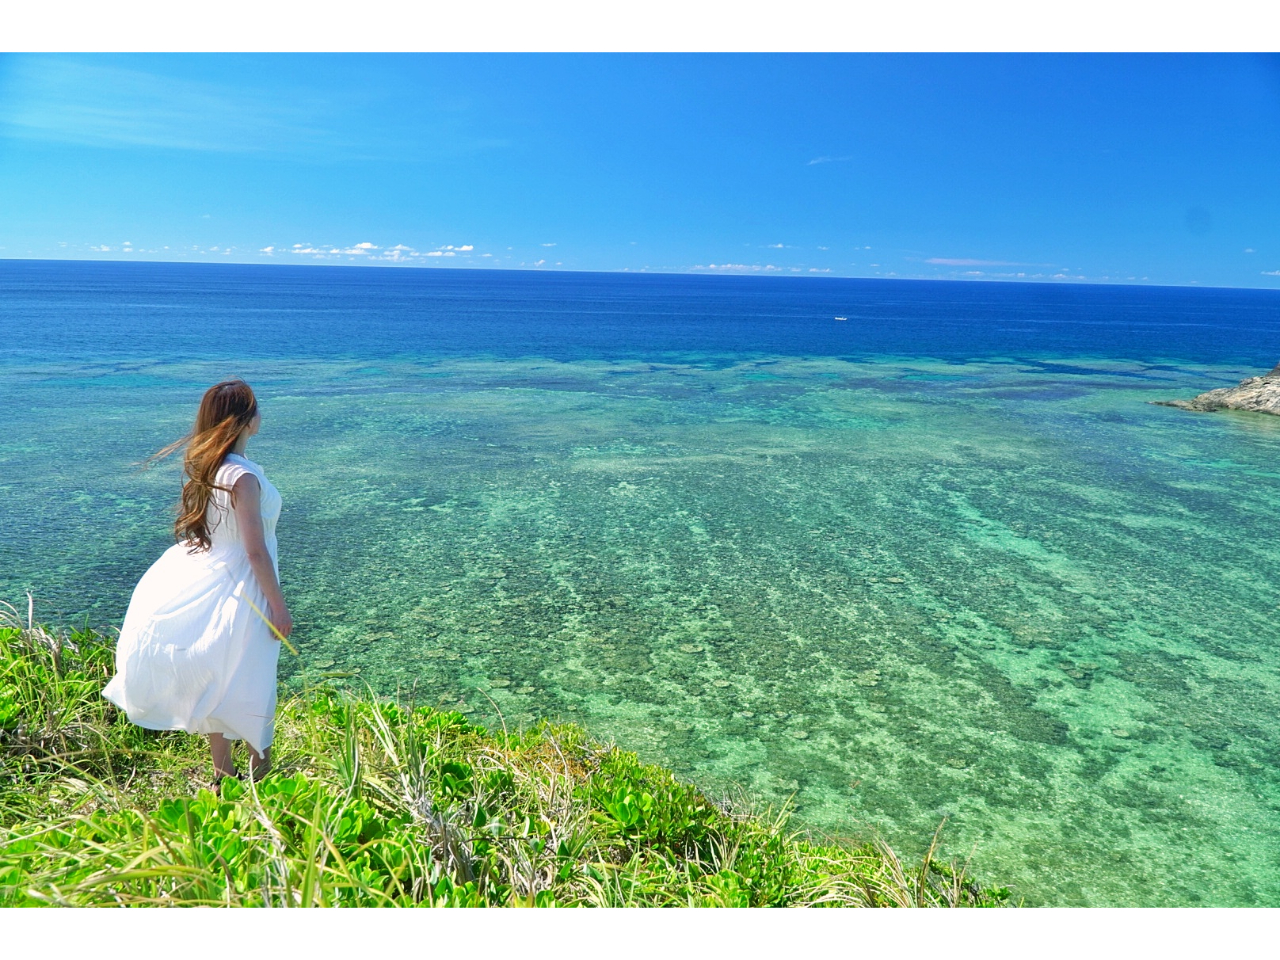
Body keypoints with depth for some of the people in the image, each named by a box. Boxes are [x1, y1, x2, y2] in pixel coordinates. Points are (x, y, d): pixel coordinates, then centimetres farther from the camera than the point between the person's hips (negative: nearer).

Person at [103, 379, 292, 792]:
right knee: (249, 682, 6)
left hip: (202, 582, 8)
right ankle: (259, 769, 20)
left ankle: (222, 771, 30)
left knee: (214, 680, 17)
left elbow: (201, 525, 12)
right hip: (240, 588, -8)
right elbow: (255, 551, -22)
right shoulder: (243, 476, -23)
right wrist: (278, 604, -15)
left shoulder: (202, 464, 2)